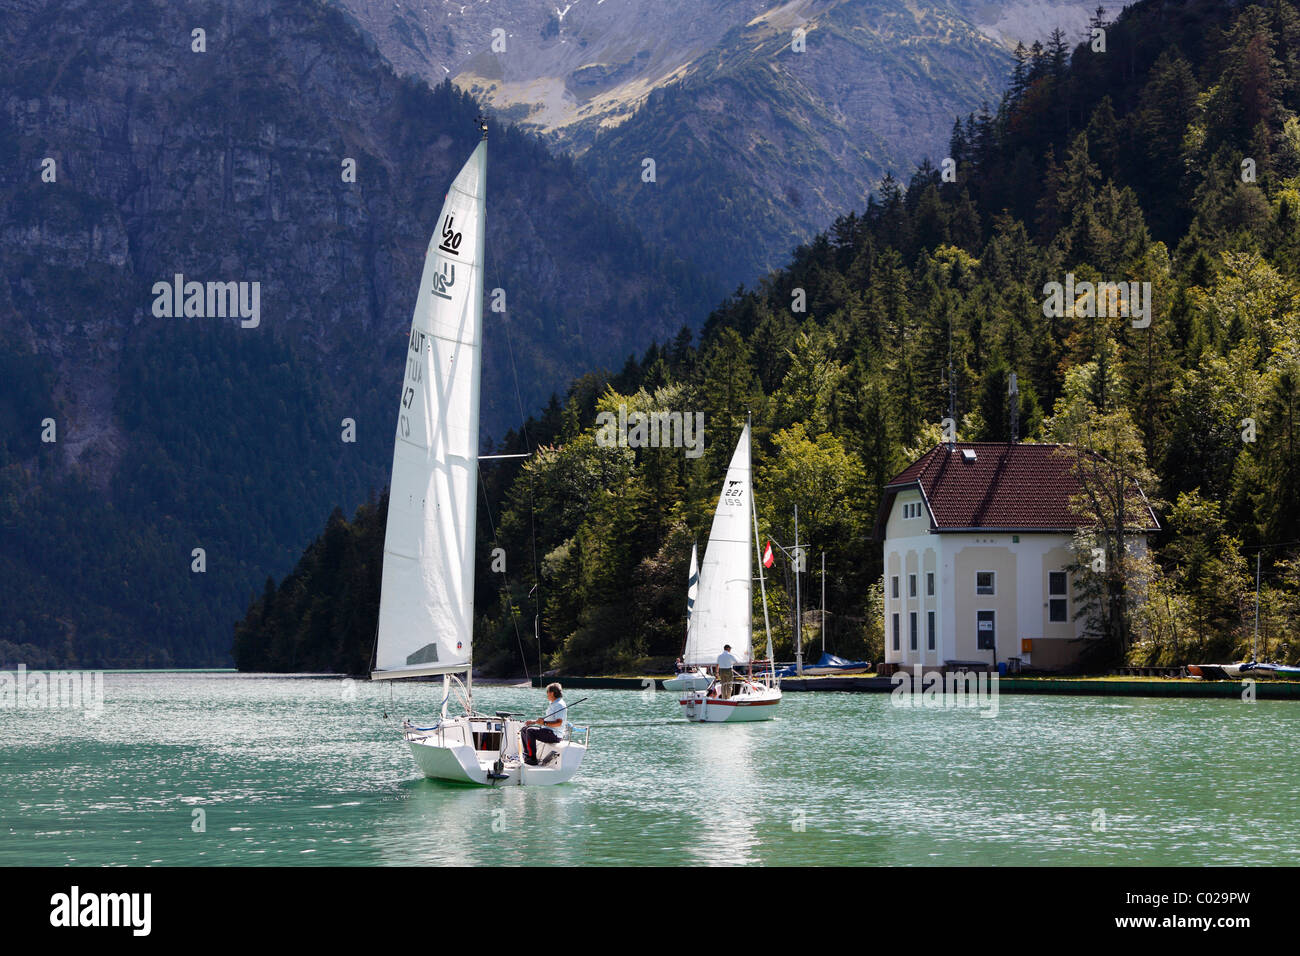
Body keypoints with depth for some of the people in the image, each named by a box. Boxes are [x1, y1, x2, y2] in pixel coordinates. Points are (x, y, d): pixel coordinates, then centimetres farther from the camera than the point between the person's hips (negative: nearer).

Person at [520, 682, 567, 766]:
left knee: (530, 731, -27)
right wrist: (533, 722, 16)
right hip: (547, 731, 11)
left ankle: (532, 759, -25)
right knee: (524, 729, 12)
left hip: (555, 735, -11)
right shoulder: (552, 704, 18)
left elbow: (559, 723, -26)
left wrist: (544, 723, -34)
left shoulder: (560, 705, -16)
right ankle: (527, 755, 10)